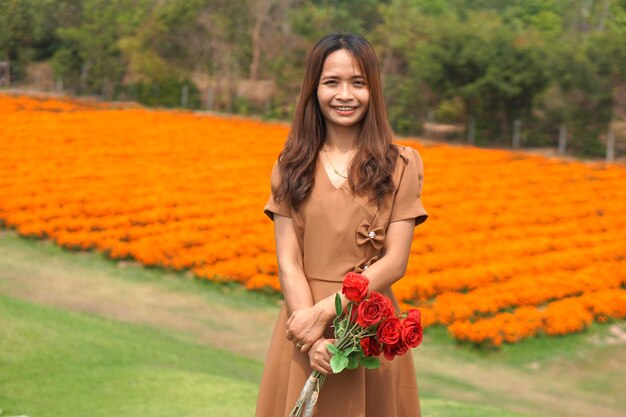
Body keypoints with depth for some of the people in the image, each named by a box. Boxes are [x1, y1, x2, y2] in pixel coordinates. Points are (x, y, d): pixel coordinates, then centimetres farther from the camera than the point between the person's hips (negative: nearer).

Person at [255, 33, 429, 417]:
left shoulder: (399, 165, -2)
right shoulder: (291, 166, 2)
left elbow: (395, 262, -8)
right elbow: (288, 262, -4)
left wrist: (324, 311, -16)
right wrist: (313, 339, -17)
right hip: (304, 318, 1)